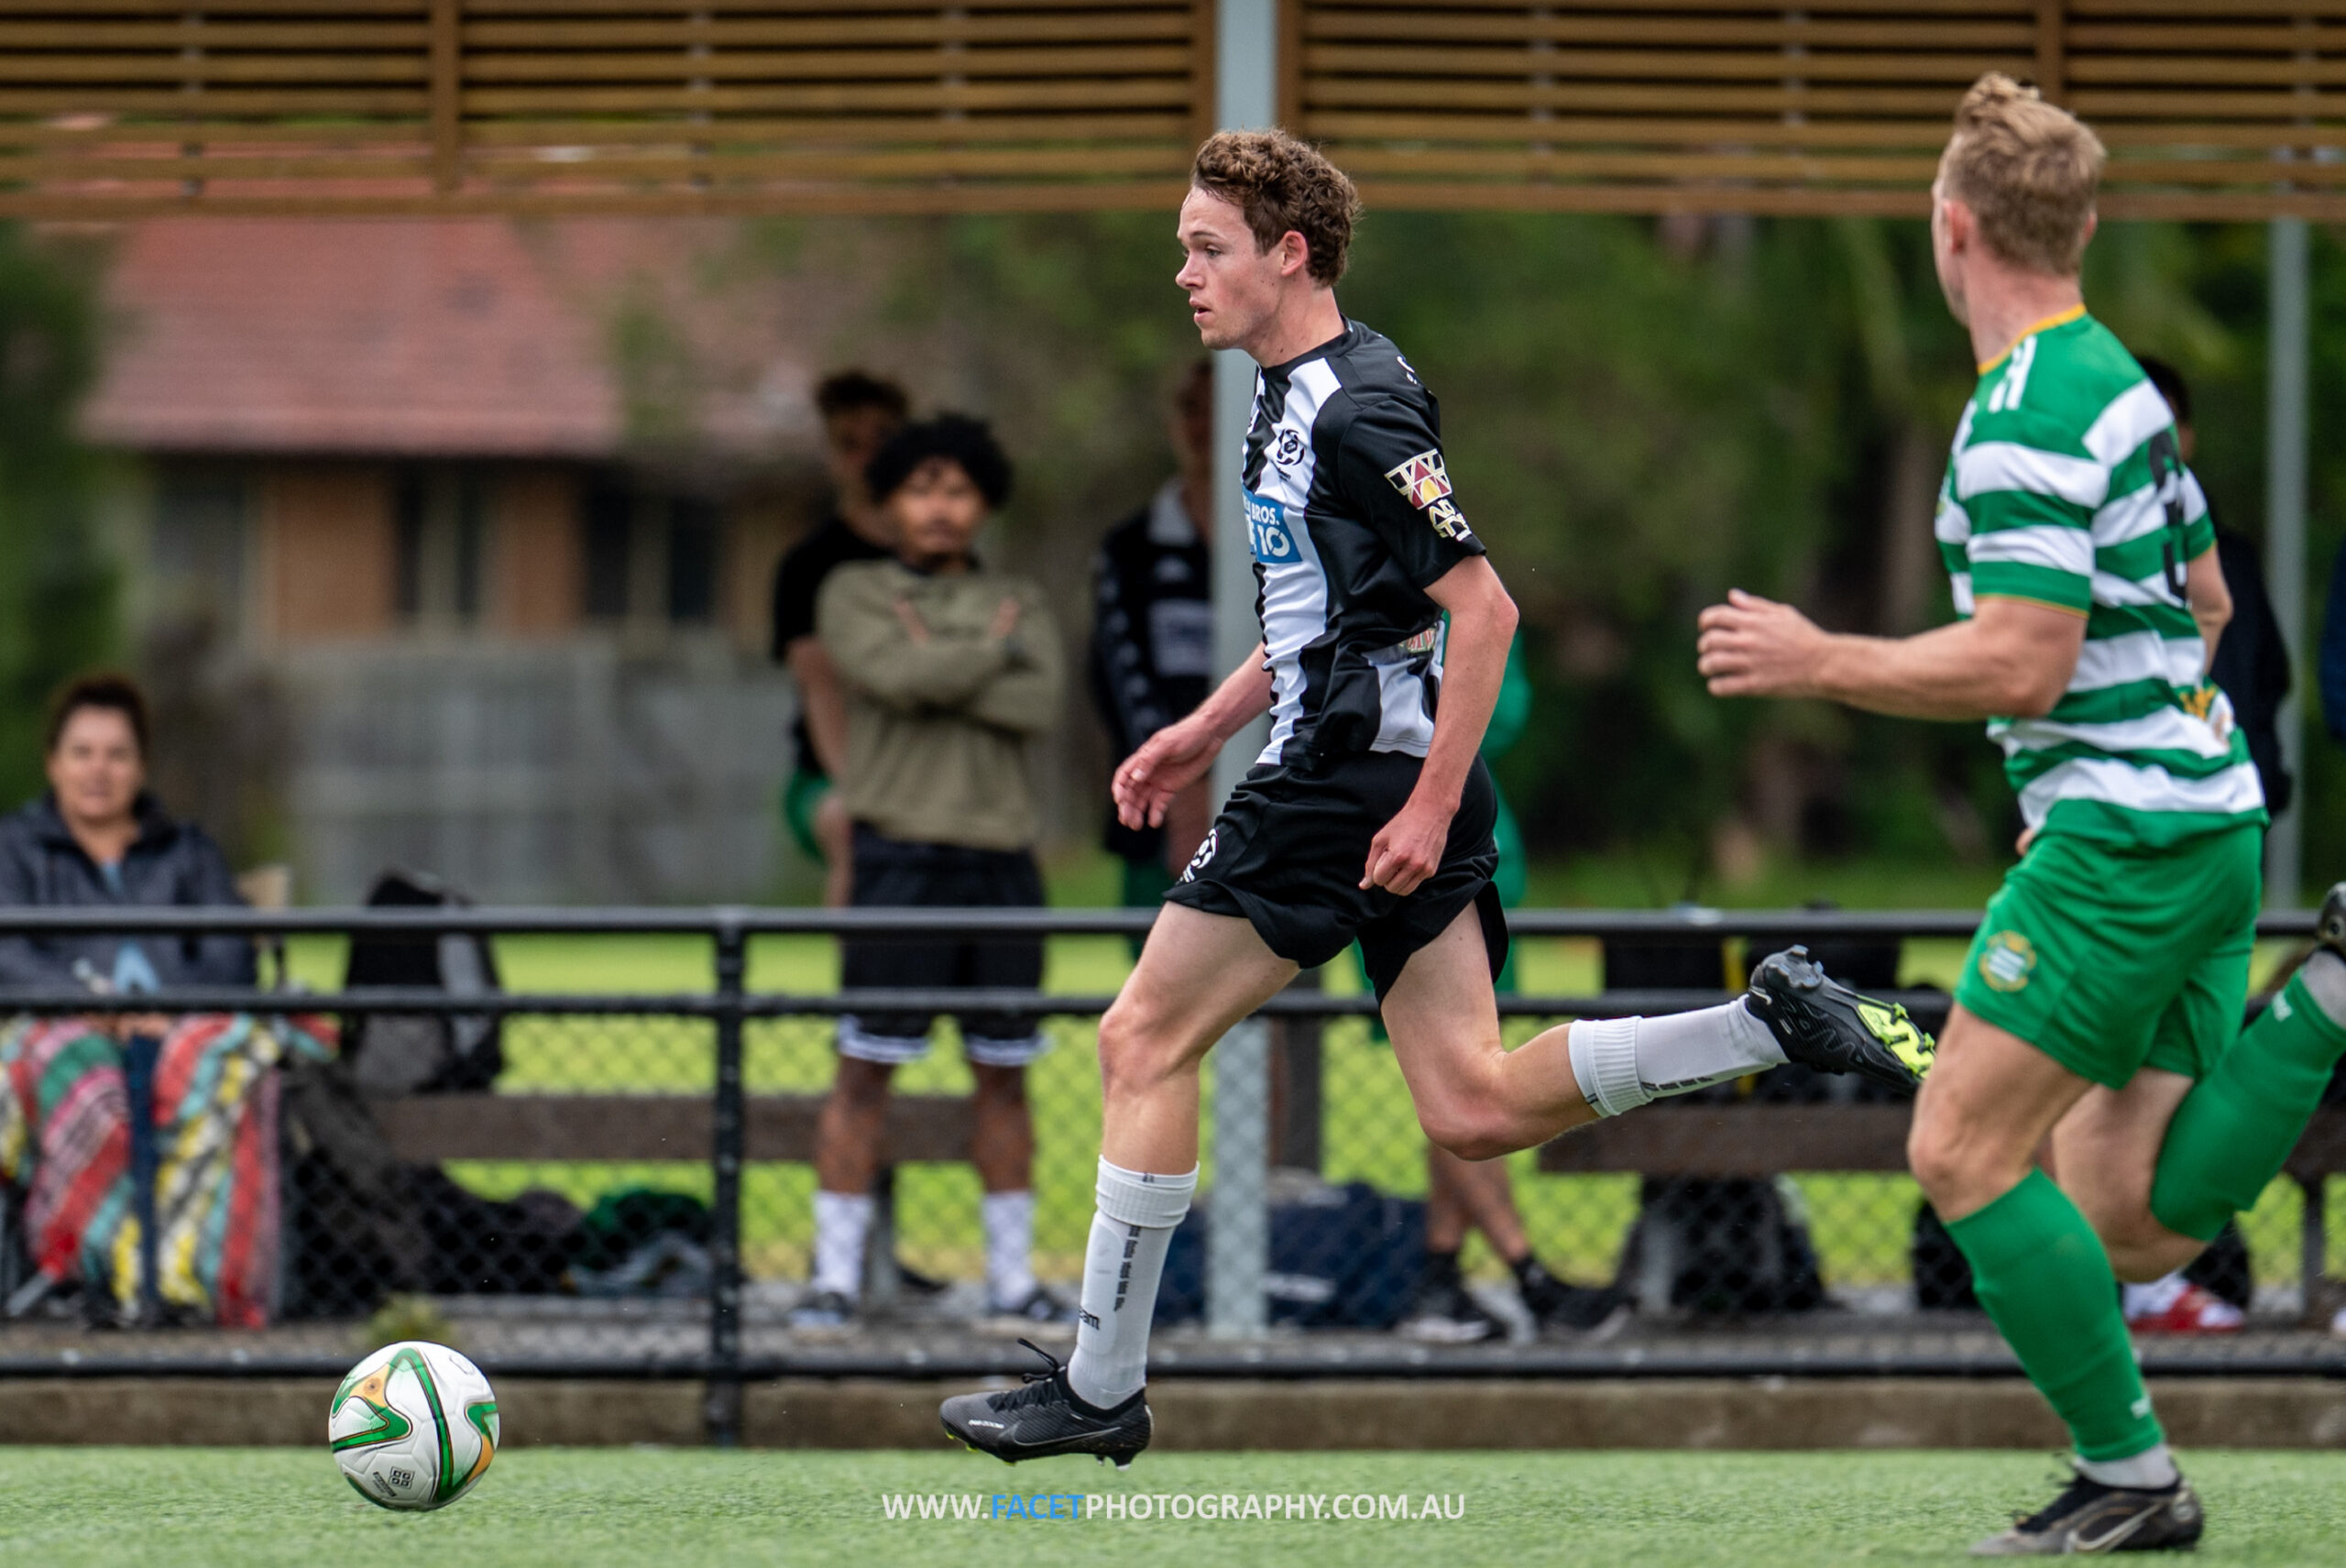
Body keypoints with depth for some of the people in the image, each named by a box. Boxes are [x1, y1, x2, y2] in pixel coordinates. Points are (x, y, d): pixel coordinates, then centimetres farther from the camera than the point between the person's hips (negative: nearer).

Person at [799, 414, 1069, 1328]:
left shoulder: (1018, 604, 15)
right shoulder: (854, 594, 7)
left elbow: (1039, 704, -3)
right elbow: (893, 679, -12)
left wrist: (938, 670, -8)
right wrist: (991, 652, -1)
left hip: (1003, 858, 3)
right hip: (902, 851, -3)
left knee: (1004, 1074, 6)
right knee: (865, 1071, -5)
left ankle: (1011, 1278, 11)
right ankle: (835, 1278, -3)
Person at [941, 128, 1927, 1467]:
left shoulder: (1356, 412, -16)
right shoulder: (1297, 397, 15)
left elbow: (1483, 606, -19)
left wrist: (1431, 806, -22)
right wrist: (1203, 736, 23)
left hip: (1358, 785, -10)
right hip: (1394, 781, 10)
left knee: (1145, 1042, -2)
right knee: (1476, 1110, 5)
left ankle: (1102, 1389, 2)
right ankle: (1773, 1023, 2)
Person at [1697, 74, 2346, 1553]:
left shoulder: (2026, 421, -16)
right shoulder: (2120, 379, 15)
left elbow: (2020, 663, -21)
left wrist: (1818, 663, -12)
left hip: (2123, 833, -10)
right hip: (2208, 815, 10)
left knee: (1965, 1151, -3)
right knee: (2130, 1224, 9)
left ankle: (2131, 1476, -3)